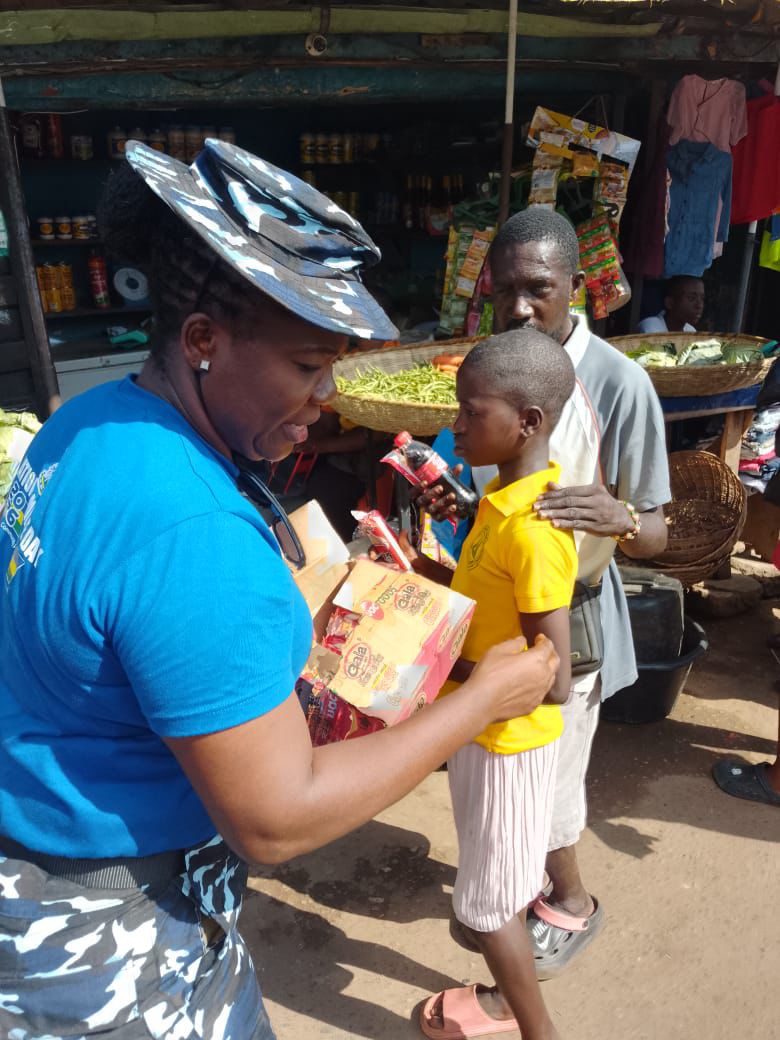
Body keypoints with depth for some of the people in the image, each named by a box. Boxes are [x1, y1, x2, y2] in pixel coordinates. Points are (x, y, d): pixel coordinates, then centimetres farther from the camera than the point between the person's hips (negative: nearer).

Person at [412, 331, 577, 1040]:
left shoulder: (534, 529, -30)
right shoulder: (509, 495, -1)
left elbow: (553, 681, -29)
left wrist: (451, 667, -22)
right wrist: (435, 574, -1)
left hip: (509, 739, -9)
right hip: (484, 726, 9)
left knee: (488, 903, 12)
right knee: (498, 884, 26)